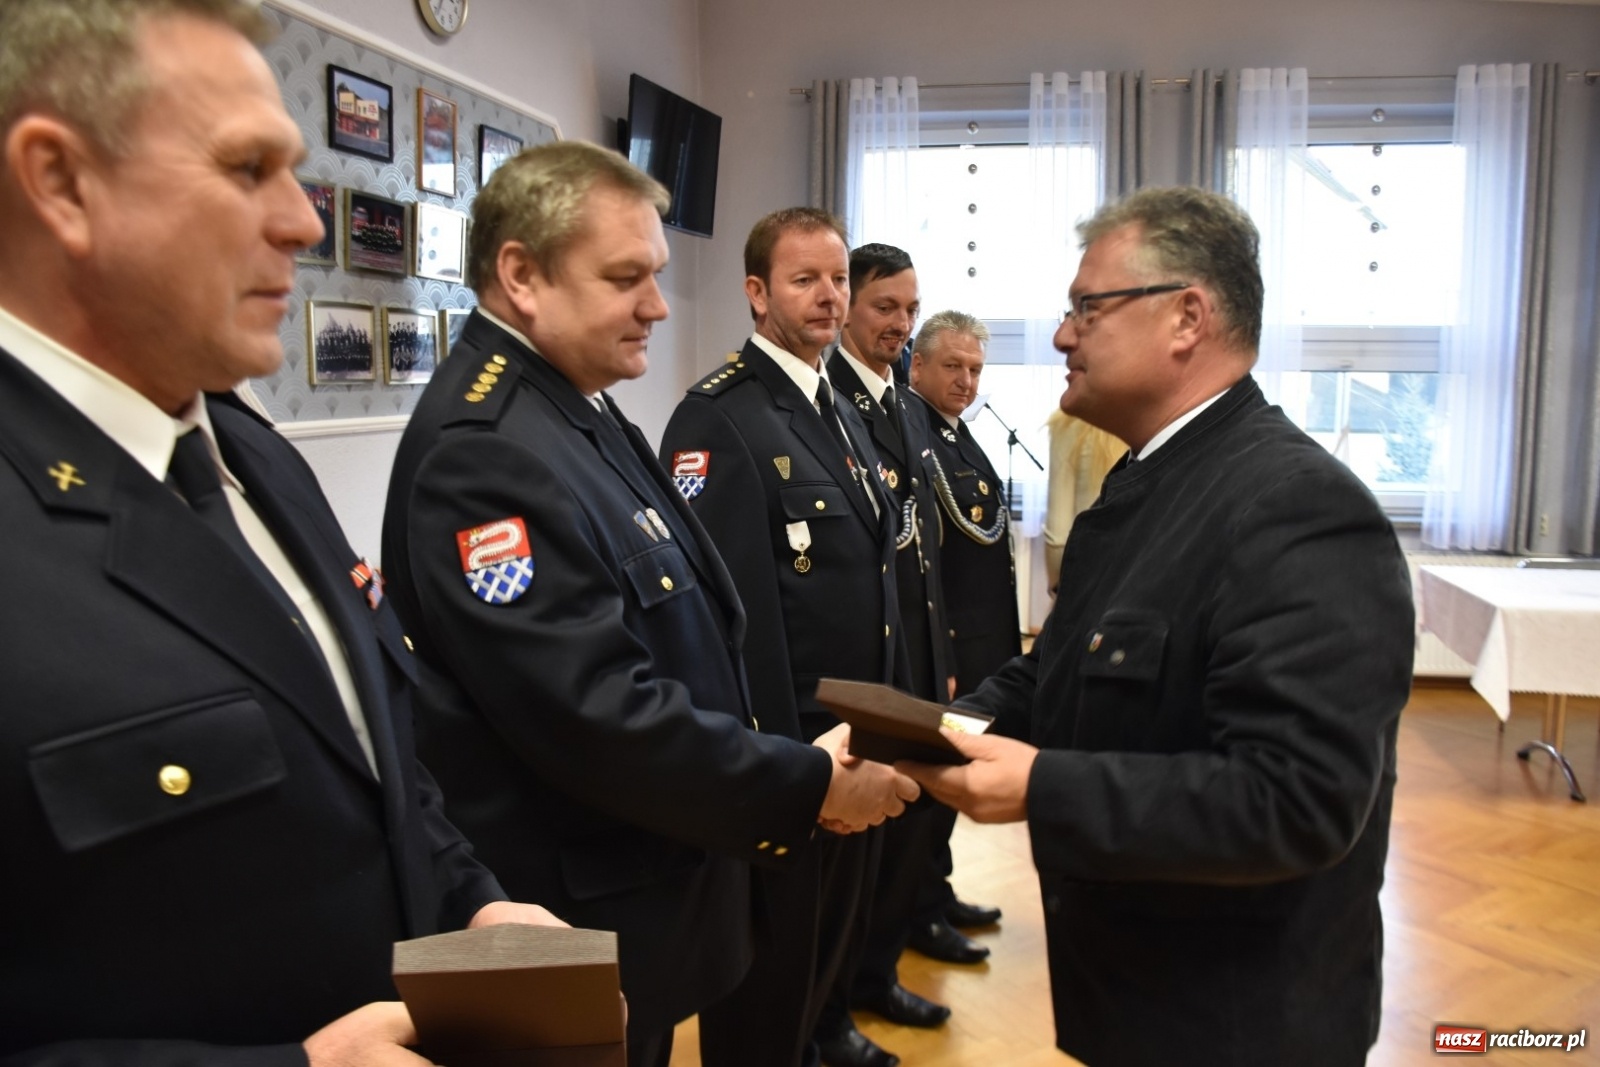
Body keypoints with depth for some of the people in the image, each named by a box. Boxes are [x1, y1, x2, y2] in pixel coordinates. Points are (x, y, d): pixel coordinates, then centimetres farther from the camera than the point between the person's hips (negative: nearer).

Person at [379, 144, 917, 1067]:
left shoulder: (582, 409, 5)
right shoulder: (481, 452, -26)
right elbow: (603, 717, -30)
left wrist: (755, 795, 8)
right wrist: (809, 786, -20)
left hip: (654, 883, 9)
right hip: (577, 935, -9)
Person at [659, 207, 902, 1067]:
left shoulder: (842, 411, 12)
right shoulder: (717, 418, -17)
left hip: (855, 737, 9)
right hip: (776, 747, -8)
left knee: (833, 943, 25)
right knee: (767, 964, 12)